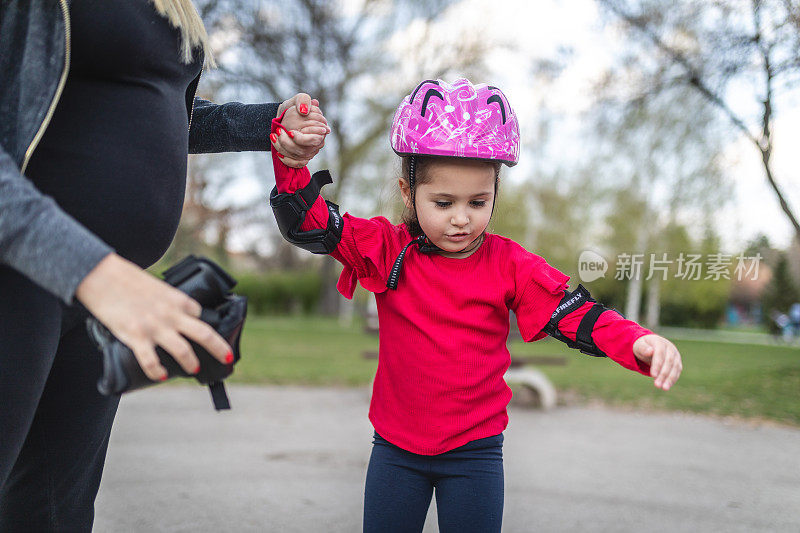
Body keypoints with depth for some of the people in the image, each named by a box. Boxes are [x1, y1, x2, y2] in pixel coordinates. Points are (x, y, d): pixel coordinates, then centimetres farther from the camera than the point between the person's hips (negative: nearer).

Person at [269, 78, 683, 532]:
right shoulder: (386, 249, -7)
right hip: (396, 447, 1)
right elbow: (309, 226, -10)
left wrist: (639, 343, -29)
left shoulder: (510, 265, -8)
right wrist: (291, 160, -28)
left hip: (476, 451, -1)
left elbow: (576, 315, -11)